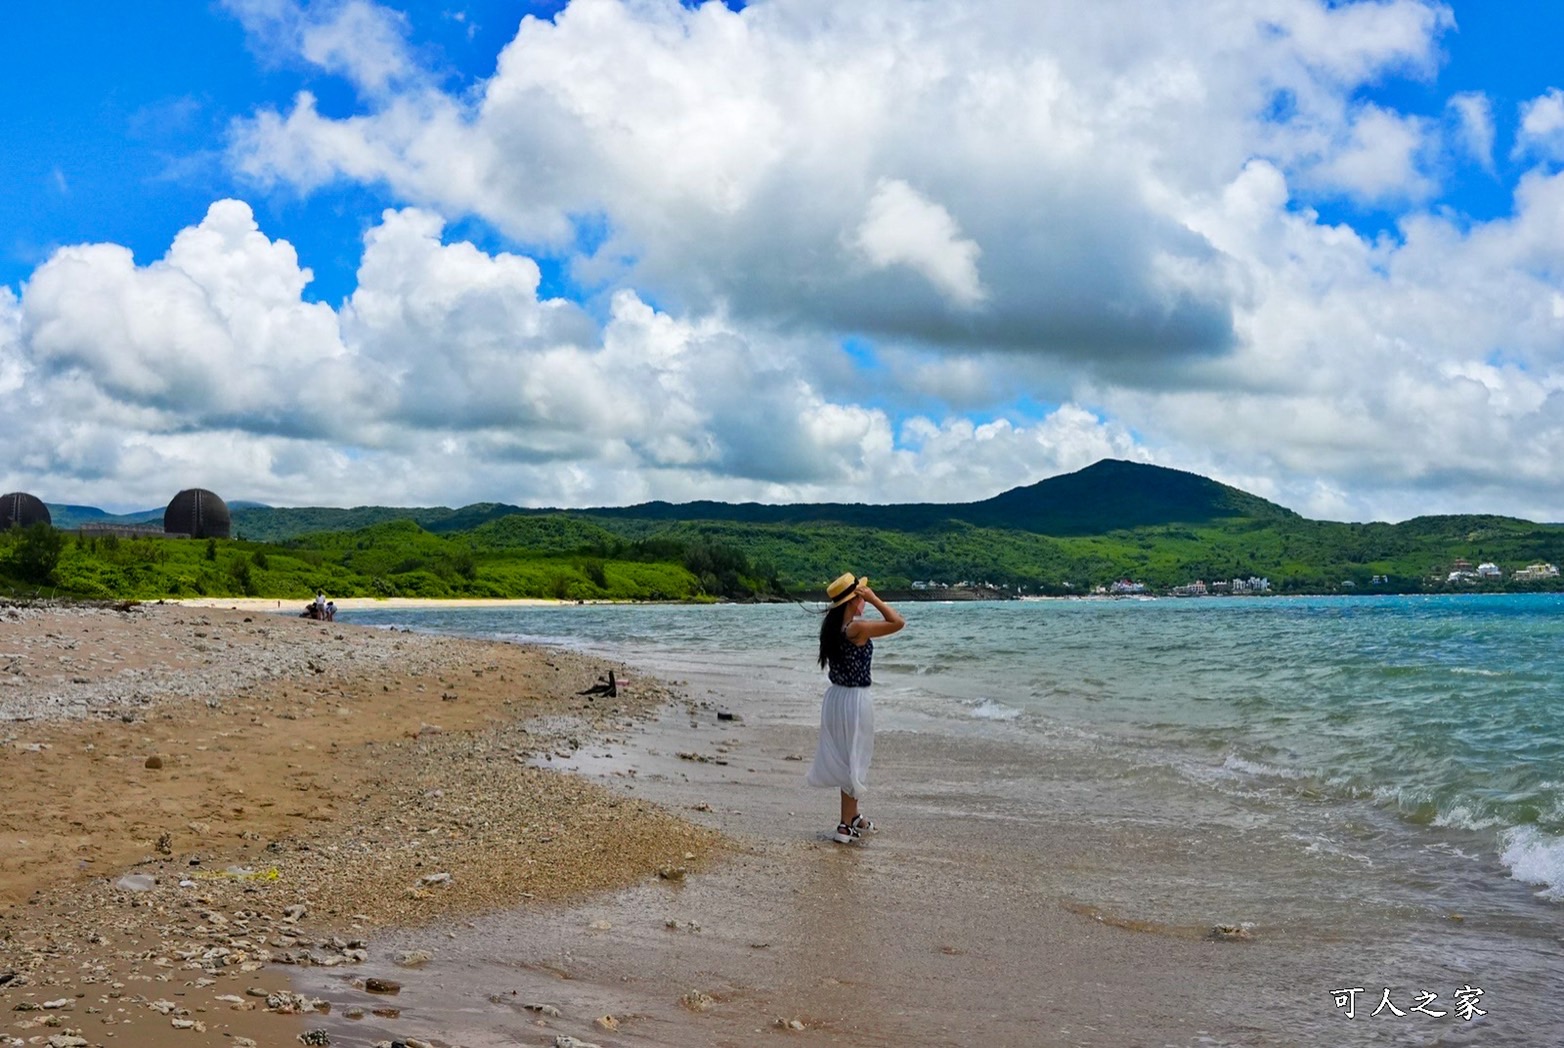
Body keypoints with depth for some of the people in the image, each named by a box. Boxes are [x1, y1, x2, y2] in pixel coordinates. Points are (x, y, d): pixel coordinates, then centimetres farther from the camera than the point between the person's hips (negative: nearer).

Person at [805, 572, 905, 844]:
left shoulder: (831, 625, 2)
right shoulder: (857, 628, -21)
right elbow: (898, 622, -18)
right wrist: (874, 599, -16)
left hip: (835, 696, 8)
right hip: (854, 699, -8)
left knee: (845, 760, 20)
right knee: (854, 762, 4)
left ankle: (853, 816, 34)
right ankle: (846, 827, 9)